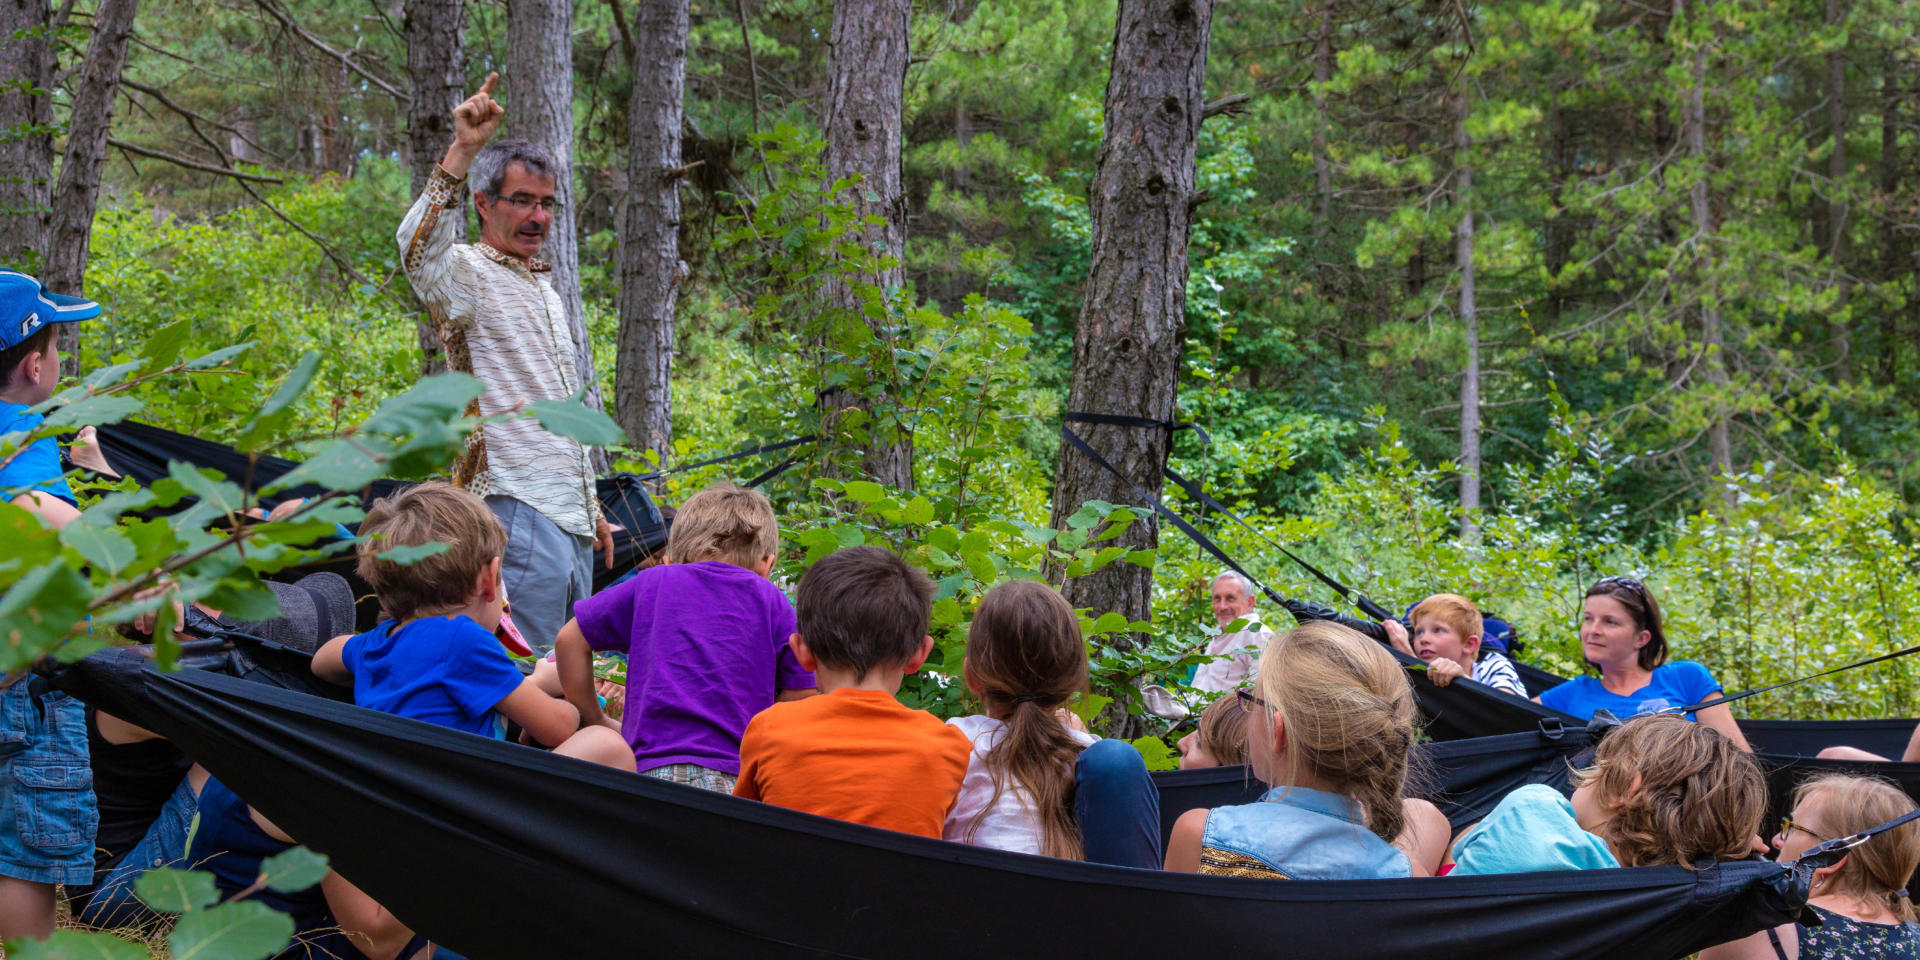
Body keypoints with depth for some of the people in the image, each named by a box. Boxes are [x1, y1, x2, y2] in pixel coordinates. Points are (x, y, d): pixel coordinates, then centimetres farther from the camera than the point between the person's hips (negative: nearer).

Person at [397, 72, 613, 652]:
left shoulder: (545, 289, 22)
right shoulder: (468, 274, -4)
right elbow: (417, 250, -30)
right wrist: (462, 152, -37)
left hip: (570, 516, 9)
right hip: (519, 507, -9)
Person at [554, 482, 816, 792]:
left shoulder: (652, 583, 19)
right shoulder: (773, 603, 15)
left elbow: (570, 640, 26)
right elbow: (800, 698, 10)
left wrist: (595, 722, 34)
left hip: (652, 769, 1)